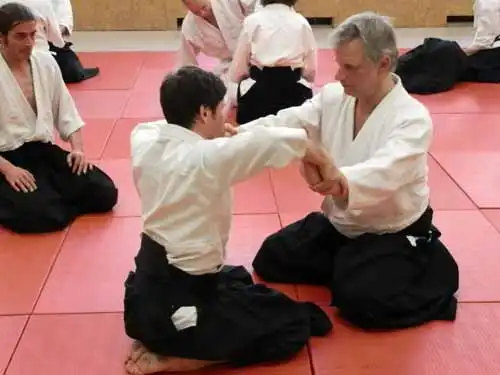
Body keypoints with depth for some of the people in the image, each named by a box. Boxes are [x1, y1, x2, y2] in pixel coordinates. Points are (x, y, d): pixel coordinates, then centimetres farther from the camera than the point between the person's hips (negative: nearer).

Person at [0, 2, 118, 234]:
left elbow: (66, 111, 14)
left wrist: (77, 148, 0)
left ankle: (53, 199, 11)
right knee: (39, 214, -31)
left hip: (44, 151, 6)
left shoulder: (45, 62, 3)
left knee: (104, 193, -8)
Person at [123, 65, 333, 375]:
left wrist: (215, 134, 12)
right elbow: (274, 140, -14)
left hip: (144, 291, 8)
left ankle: (158, 340, 14)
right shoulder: (209, 157, -24)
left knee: (237, 278, 33)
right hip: (178, 309, -8)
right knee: (295, 325, 6)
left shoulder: (144, 140, -4)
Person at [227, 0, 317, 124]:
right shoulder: (301, 22, 5)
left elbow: (238, 68, 2)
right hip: (293, 91, 2)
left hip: (259, 90, -1)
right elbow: (311, 69, 8)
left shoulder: (252, 21, 0)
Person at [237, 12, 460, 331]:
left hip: (394, 235, -6)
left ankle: (429, 273, 2)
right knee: (271, 259, 3)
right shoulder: (333, 97, -6)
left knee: (361, 301, -26)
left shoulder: (412, 118, -26)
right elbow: (284, 124, -15)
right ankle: (347, 267, 19)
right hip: (339, 224, 7)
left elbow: (383, 172, -45)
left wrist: (343, 182, -67)